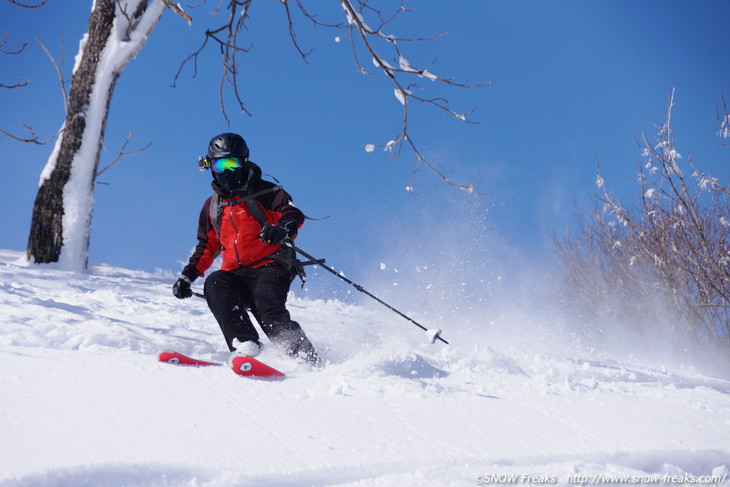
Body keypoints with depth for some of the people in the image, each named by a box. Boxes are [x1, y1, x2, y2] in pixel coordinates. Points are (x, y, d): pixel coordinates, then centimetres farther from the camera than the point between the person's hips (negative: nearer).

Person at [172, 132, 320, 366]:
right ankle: (245, 346, -35)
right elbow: (207, 246, 30)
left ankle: (307, 359, -24)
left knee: (269, 311, -30)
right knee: (214, 284, -28)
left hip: (270, 266, -4)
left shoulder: (262, 192, 6)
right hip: (235, 273, 5)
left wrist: (283, 228, -32)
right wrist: (187, 276, 19)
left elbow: (293, 213, -8)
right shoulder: (212, 206, 22)